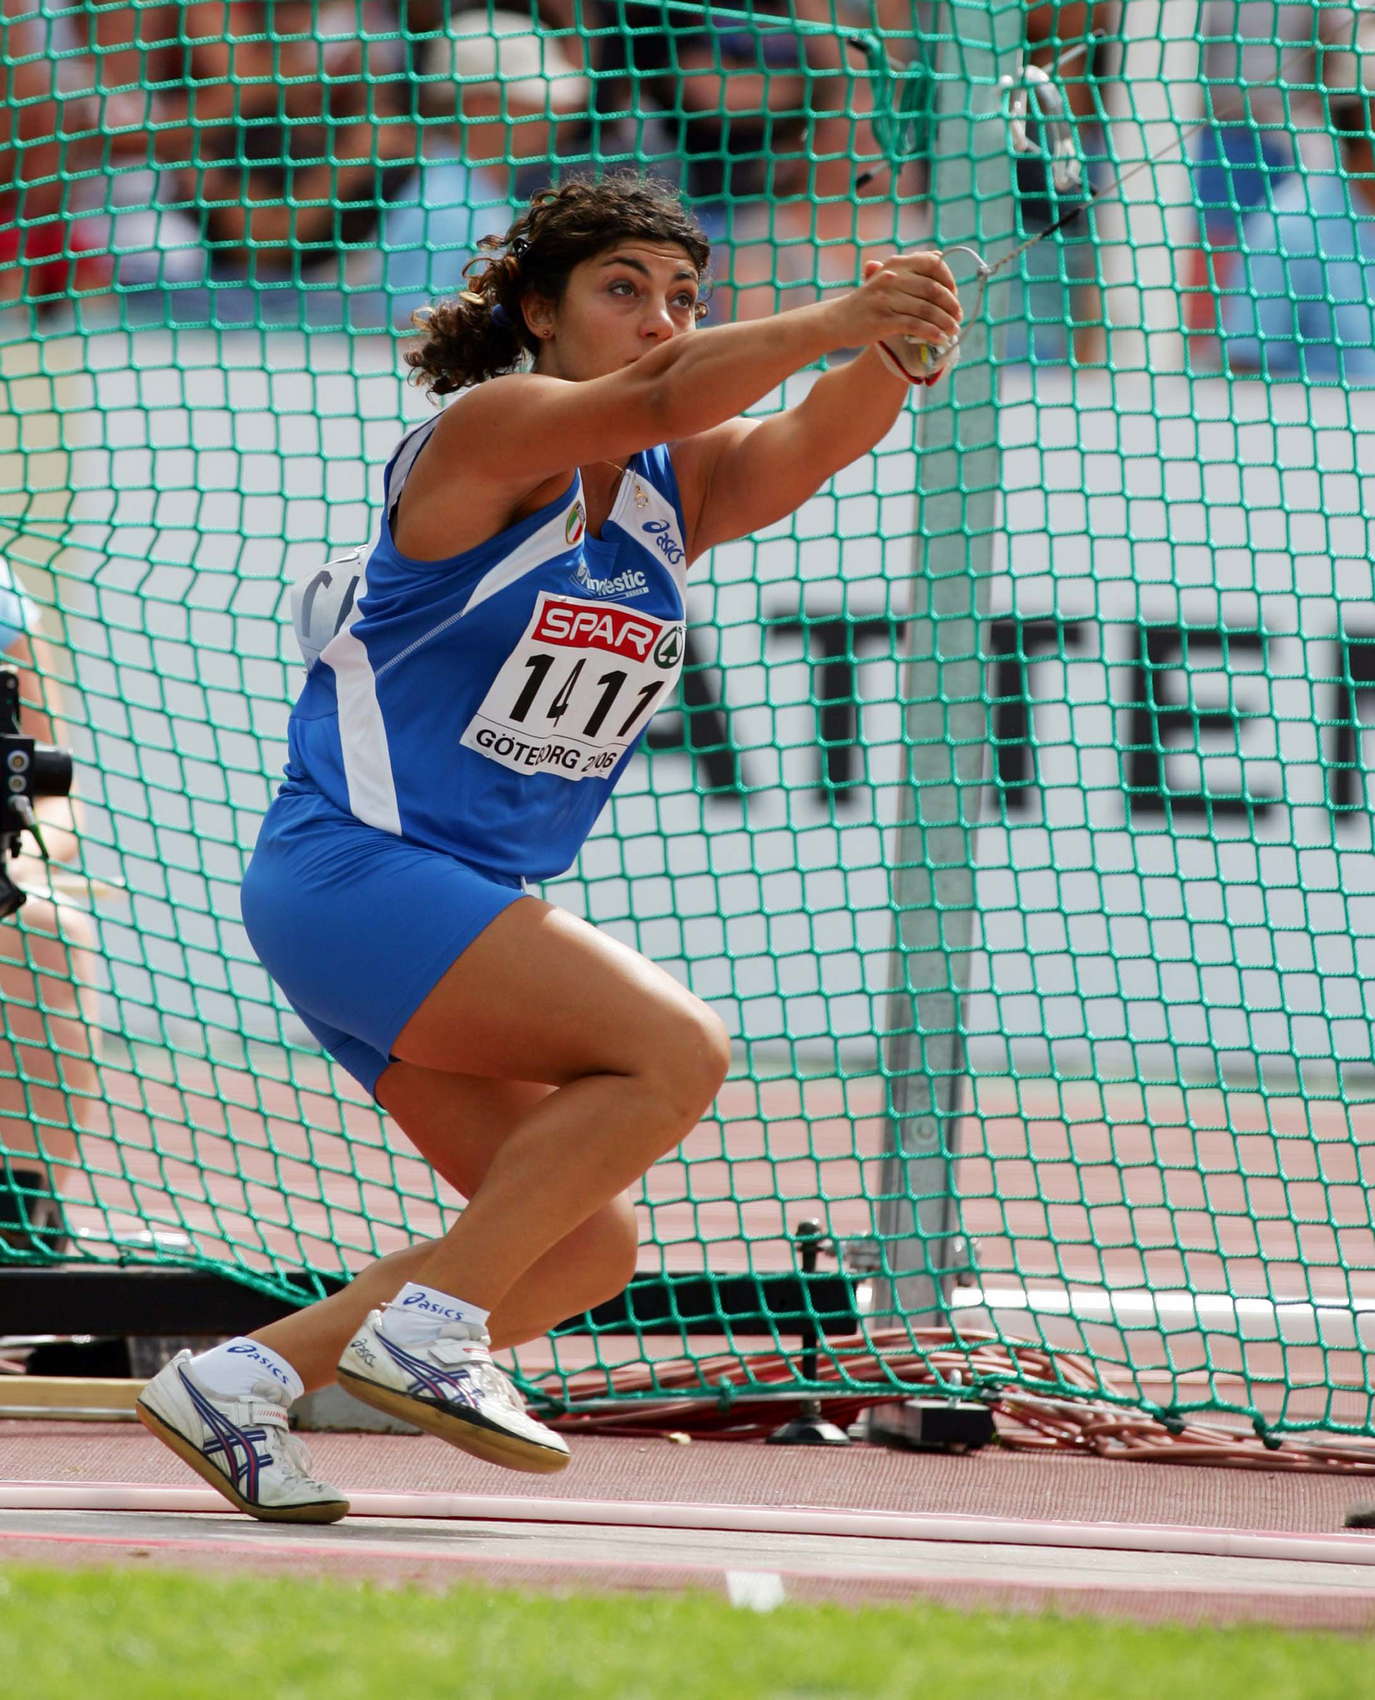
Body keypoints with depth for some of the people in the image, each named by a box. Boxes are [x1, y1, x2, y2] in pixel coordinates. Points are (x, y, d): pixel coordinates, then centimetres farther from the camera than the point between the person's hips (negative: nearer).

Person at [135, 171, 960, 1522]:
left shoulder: (684, 490, 9)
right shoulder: (487, 434, -11)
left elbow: (806, 445, -12)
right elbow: (659, 399, -30)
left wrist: (893, 355, -34)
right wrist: (825, 324, -44)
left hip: (458, 911, 9)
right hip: (350, 868, -9)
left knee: (586, 1246, 2)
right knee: (674, 1048, -22)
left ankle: (236, 1380, 6)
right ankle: (425, 1327, -18)